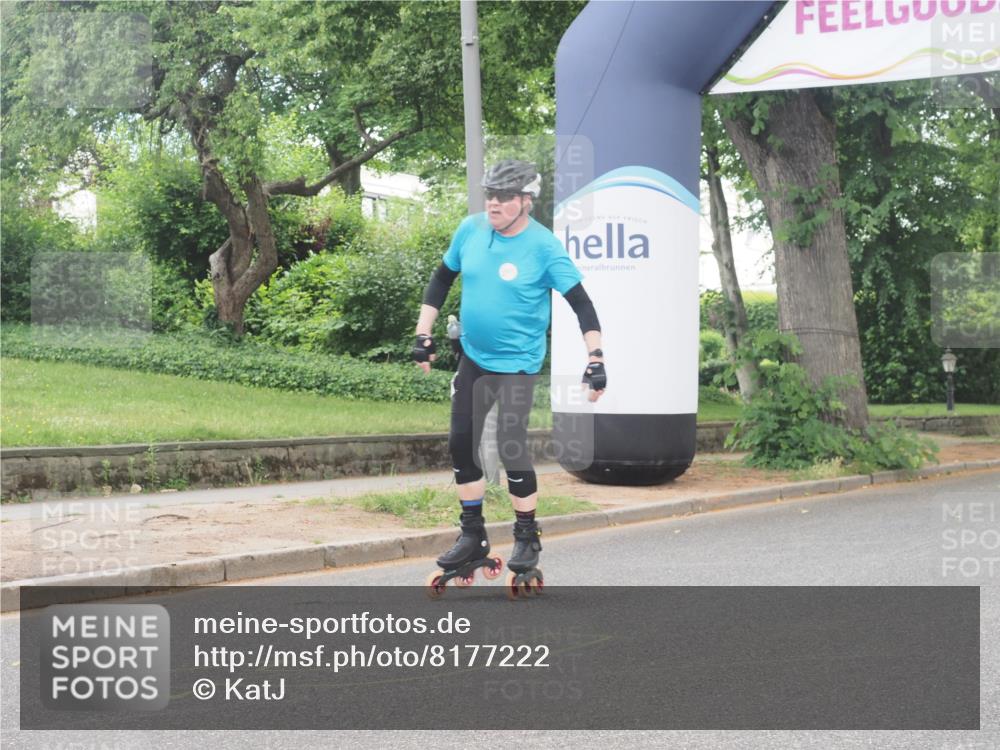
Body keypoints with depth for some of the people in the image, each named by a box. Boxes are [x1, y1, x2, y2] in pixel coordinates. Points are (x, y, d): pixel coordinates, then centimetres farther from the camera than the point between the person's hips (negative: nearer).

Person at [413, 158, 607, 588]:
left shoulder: (543, 246, -15)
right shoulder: (471, 230, -2)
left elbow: (580, 303, -14)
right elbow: (441, 280, 12)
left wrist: (595, 359, -21)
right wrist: (423, 335, 9)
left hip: (517, 363, -5)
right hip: (473, 358, 6)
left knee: (511, 447, -12)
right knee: (461, 444, 6)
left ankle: (528, 537, 7)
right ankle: (472, 536, 20)